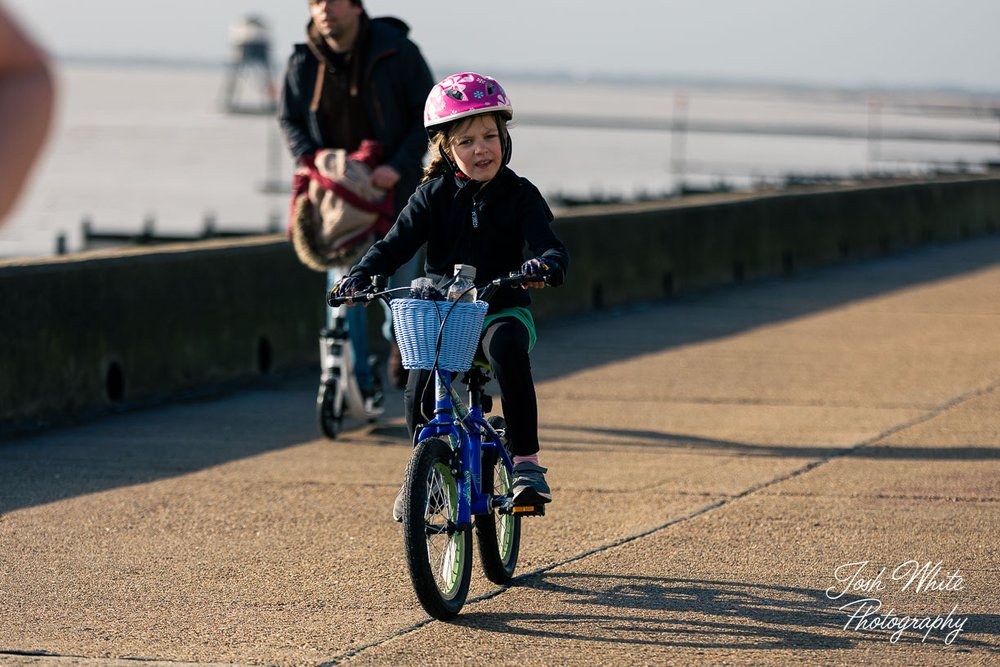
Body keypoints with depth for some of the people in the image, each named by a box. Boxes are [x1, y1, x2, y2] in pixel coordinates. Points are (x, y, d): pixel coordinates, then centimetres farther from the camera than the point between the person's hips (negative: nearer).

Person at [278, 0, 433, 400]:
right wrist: (308, 157, -10)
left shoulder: (396, 52, -13)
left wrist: (399, 165, -20)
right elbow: (289, 119, 10)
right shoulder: (303, 62, -5)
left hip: (392, 185, -2)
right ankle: (357, 382, 3)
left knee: (399, 275, 7)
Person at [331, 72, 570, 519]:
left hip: (502, 310, -1)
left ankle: (526, 461, -29)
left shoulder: (519, 195, 1)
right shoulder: (434, 196, 4)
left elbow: (551, 246, -10)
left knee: (508, 351, -37)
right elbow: (395, 244, 0)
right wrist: (360, 276, -20)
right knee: (419, 396, -19)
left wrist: (546, 265, -36)